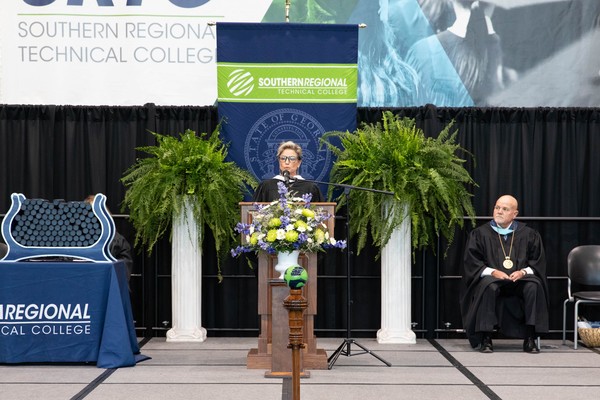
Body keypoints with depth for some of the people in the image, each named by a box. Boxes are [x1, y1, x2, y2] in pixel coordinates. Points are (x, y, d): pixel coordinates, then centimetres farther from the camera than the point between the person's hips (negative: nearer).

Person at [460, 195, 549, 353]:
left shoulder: (529, 235, 11)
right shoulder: (480, 234, 7)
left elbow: (538, 262, 8)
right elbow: (471, 263, 0)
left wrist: (523, 272, -12)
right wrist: (492, 272, -16)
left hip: (520, 280, 1)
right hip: (492, 280, -1)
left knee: (534, 286, -31)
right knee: (488, 286, -36)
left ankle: (530, 339, -23)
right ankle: (485, 338, -29)